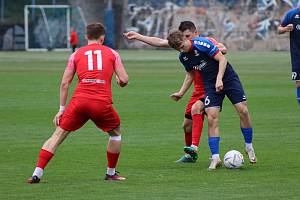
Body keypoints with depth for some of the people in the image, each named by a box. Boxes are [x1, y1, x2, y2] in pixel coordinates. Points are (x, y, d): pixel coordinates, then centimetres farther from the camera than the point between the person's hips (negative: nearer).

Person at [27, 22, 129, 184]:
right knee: (115, 133, 26)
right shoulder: (112, 53, 14)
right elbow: (124, 80, 7)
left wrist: (61, 109, 17)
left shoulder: (76, 54, 16)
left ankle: (37, 174, -4)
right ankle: (111, 173, 29)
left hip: (79, 100, 1)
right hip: (102, 103, -1)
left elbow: (65, 83, 13)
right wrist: (120, 81, 32)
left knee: (58, 135, 7)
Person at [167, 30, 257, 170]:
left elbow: (222, 59, -17)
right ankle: (215, 158, -11)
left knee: (243, 111, -13)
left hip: (228, 78, -4)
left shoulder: (202, 43, -18)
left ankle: (249, 147, 8)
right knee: (211, 118, -13)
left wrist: (219, 79, -25)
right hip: (210, 85, 4)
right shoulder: (183, 57, 1)